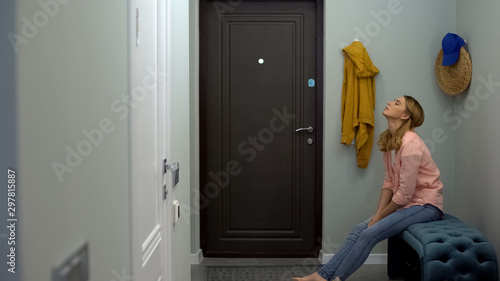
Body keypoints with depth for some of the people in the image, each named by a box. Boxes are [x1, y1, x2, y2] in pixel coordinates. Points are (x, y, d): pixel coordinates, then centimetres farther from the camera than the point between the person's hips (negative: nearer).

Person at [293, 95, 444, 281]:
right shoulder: (389, 141, 6)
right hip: (405, 202, 8)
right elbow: (388, 182, 7)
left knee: (369, 234, -19)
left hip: (425, 205, -8)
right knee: (359, 230, -6)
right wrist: (377, 214, -3)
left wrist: (380, 216, -11)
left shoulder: (410, 143, -22)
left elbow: (406, 192, -21)